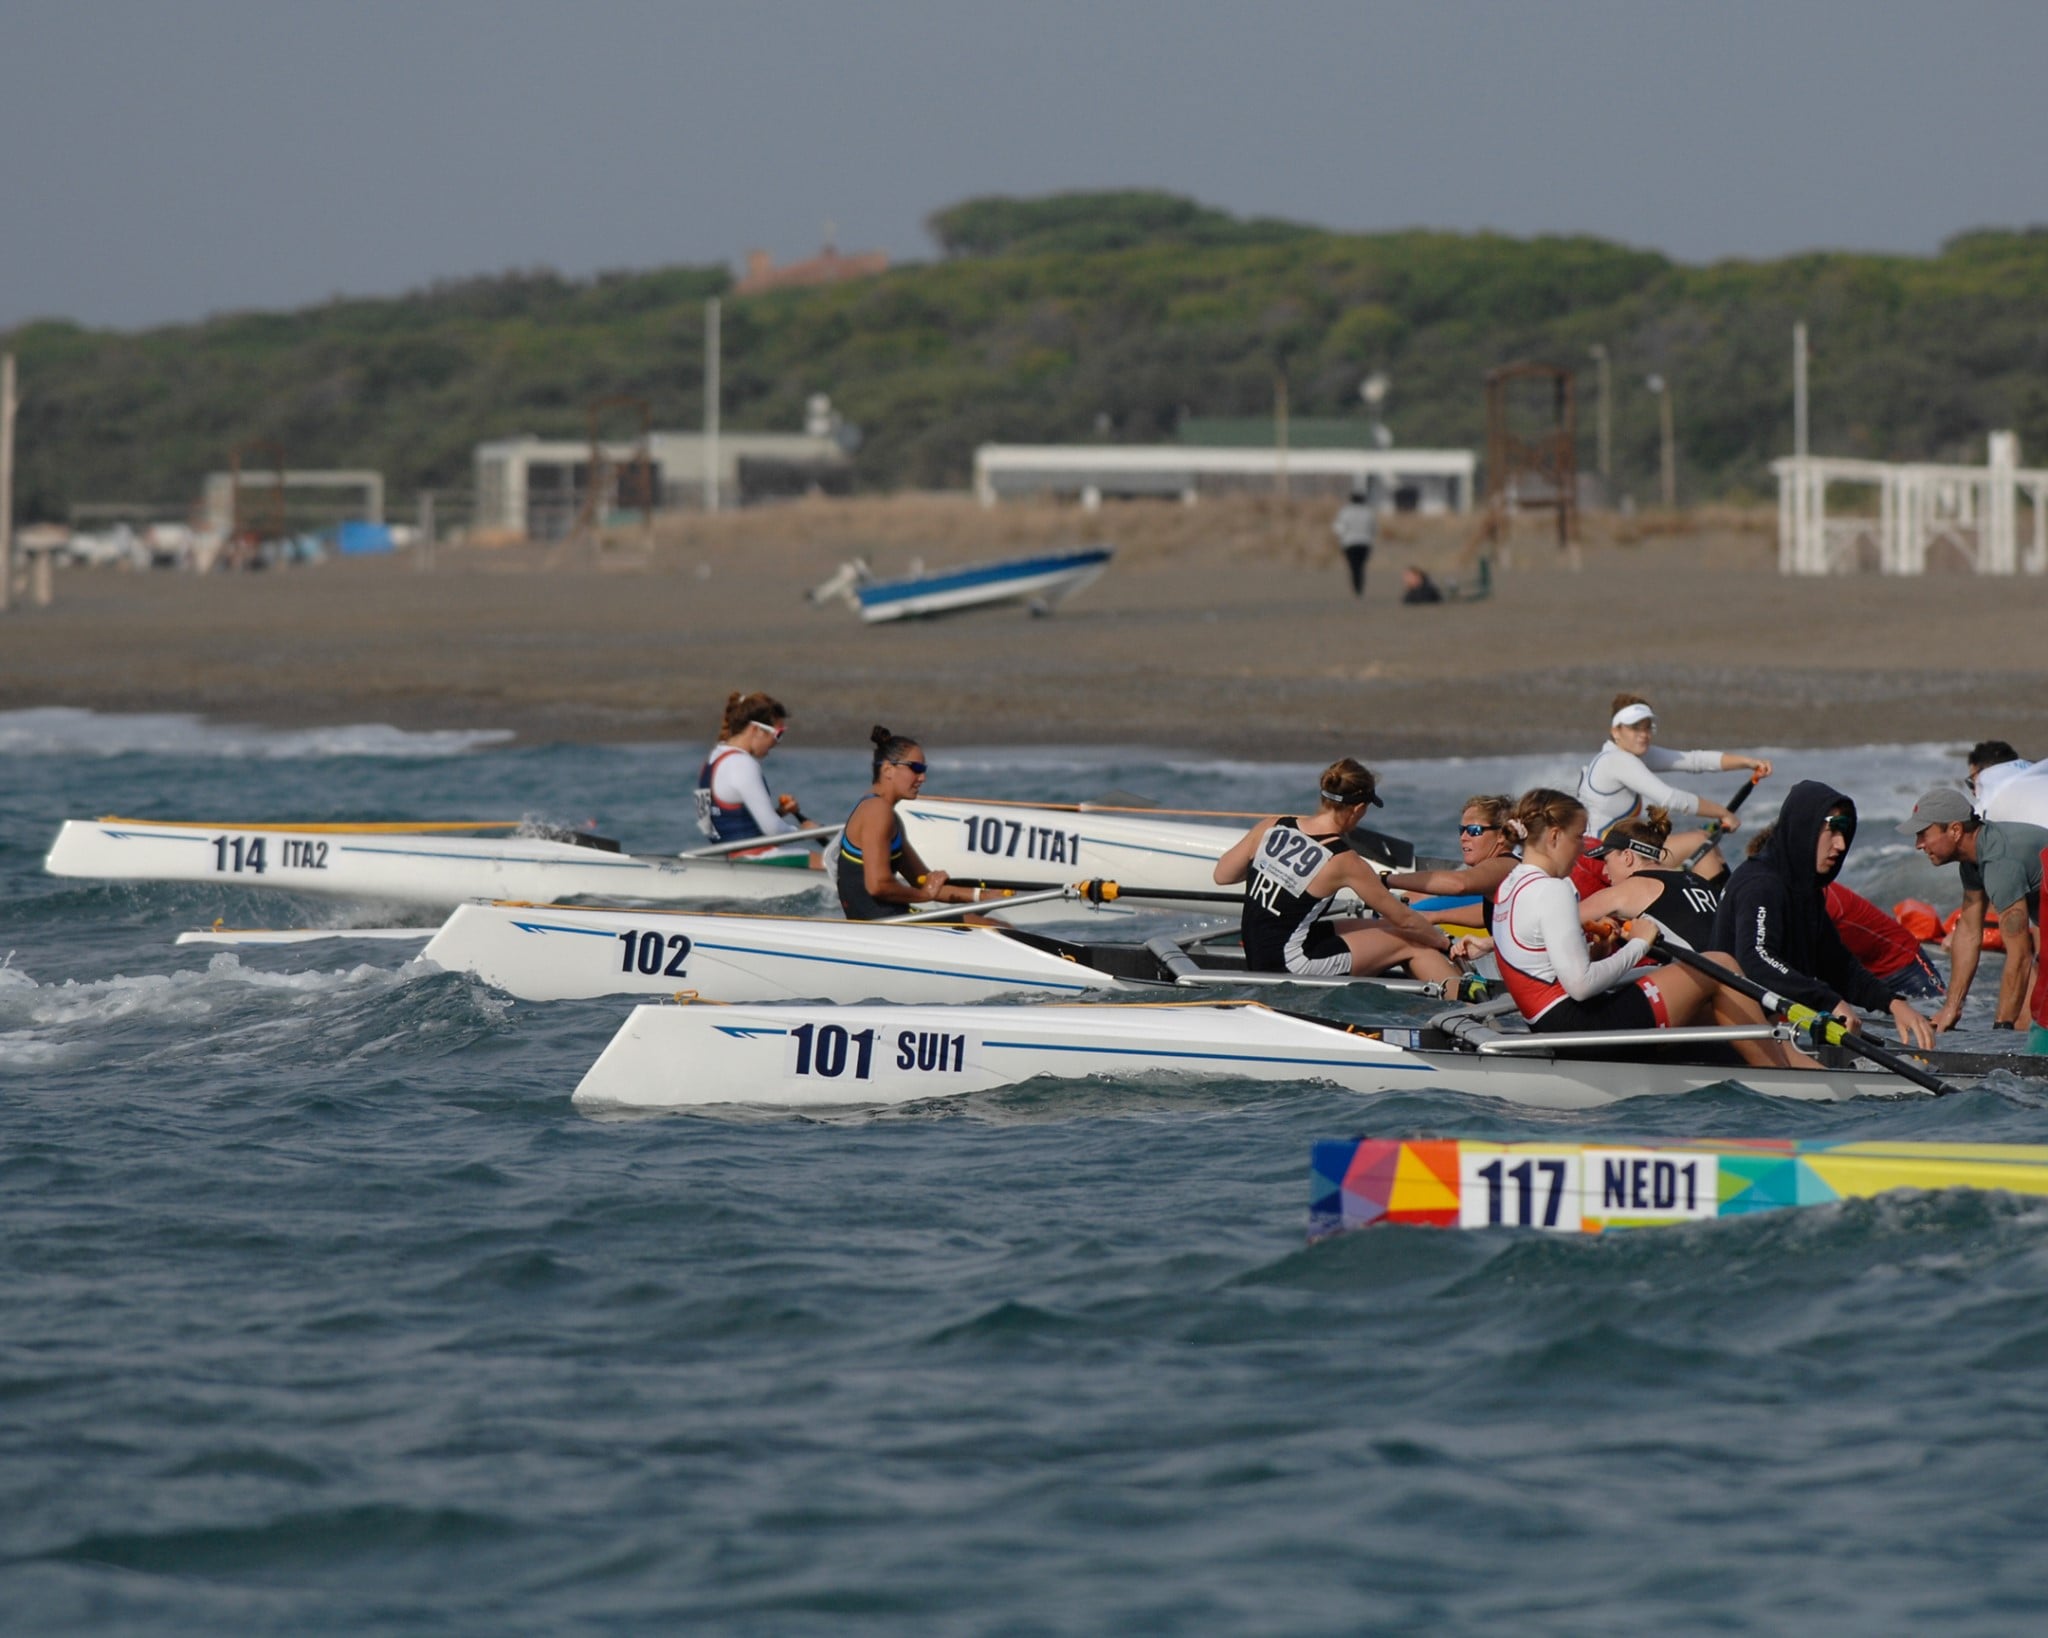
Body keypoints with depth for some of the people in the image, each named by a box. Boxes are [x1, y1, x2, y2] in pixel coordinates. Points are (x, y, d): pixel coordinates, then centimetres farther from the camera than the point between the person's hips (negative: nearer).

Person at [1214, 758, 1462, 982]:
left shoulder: (1271, 828, -4)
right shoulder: (1344, 862, -16)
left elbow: (1222, 875, 9)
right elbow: (1403, 919, -4)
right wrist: (1444, 943, 13)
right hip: (1291, 967, -7)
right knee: (1412, 943, 5)